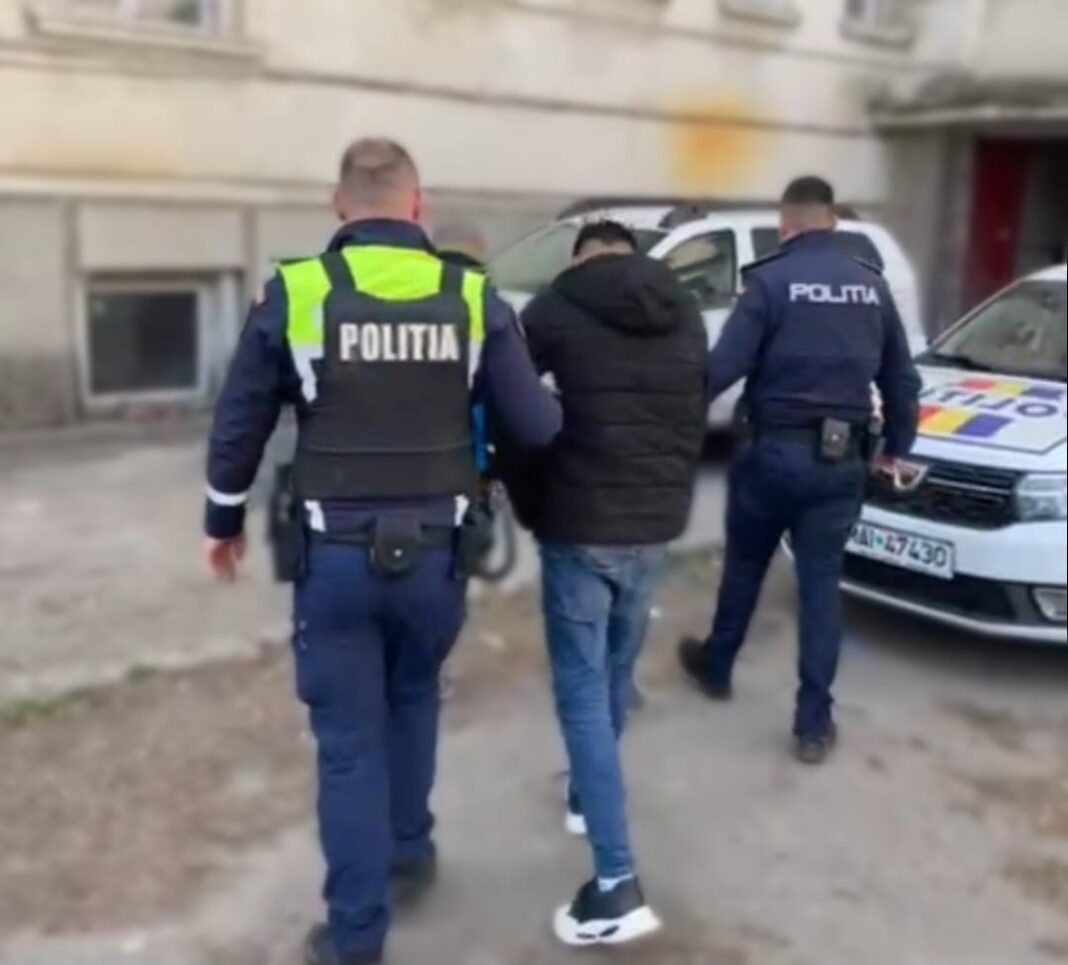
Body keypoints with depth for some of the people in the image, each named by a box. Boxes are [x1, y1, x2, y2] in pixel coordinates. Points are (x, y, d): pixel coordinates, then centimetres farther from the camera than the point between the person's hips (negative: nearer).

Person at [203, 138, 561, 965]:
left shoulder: (294, 293, -7)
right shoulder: (472, 297, -5)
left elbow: (239, 427, 0)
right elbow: (538, 426, -5)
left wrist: (226, 519, 17)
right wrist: (553, 401, 19)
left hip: (336, 554, -2)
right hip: (434, 552, 2)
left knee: (349, 742, 10)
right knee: (413, 699, 28)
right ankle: (410, 849, 44)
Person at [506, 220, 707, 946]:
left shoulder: (557, 308, -5)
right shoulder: (686, 315, 9)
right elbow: (698, 417, 14)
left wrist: (530, 504, 11)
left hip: (579, 523, -5)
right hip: (654, 523, 5)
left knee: (583, 691, -2)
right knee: (616, 672, 23)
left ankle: (618, 884, -5)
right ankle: (588, 795, 42)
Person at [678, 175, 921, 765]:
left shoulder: (771, 280, -9)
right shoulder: (872, 284, 7)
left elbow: (724, 365, -16)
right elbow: (901, 378, 14)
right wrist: (897, 445, 27)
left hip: (777, 450, -3)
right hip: (841, 457, 3)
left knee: (745, 565, 18)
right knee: (821, 581, 8)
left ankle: (716, 666, 38)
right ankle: (814, 723, 11)